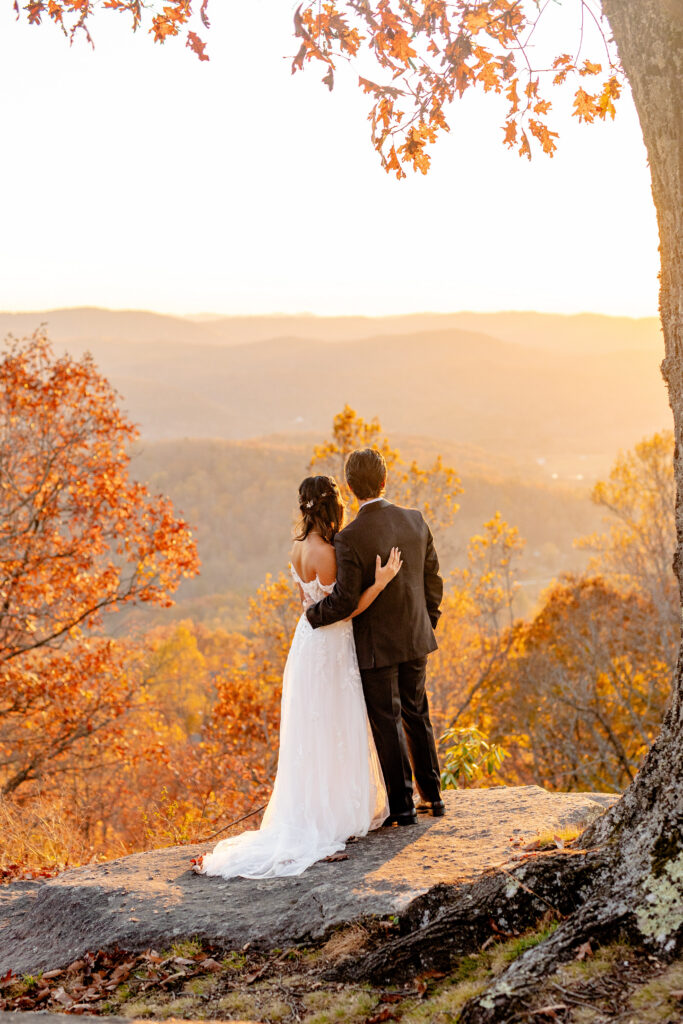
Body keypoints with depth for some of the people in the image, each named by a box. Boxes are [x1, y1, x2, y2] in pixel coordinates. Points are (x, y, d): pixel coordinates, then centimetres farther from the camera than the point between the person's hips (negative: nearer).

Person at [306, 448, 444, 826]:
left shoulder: (349, 538, -21)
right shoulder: (415, 521, -4)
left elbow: (345, 600, -20)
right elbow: (433, 581, 4)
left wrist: (313, 614, -1)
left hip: (377, 645, -5)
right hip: (415, 638, 5)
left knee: (387, 723, 7)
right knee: (416, 714, 19)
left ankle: (402, 805, 15)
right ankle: (431, 795, 28)